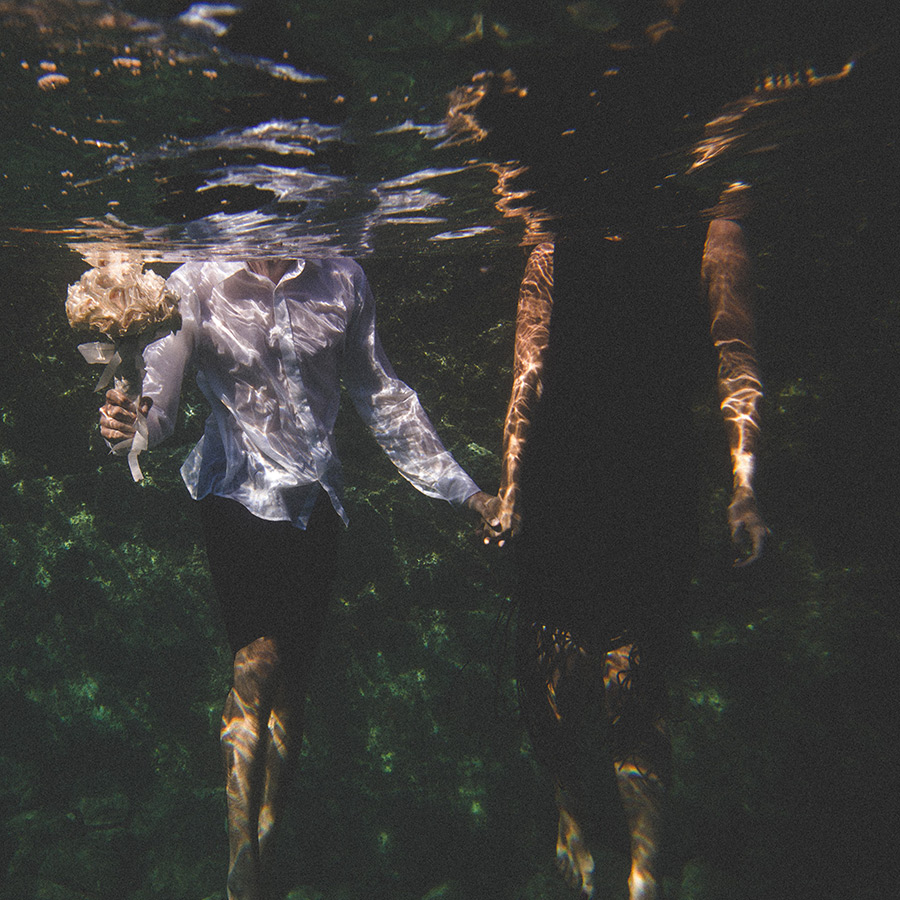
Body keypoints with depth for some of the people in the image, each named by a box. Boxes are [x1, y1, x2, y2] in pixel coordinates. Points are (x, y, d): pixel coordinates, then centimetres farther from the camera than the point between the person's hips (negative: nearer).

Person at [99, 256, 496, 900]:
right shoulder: (197, 282, -5)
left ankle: (268, 848, 24)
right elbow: (157, 401, -10)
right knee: (259, 661, -15)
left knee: (294, 674, 7)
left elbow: (383, 396, 7)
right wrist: (128, 420, -35)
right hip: (237, 494, -2)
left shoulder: (342, 281, 1)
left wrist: (459, 488, 7)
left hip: (314, 499, 3)